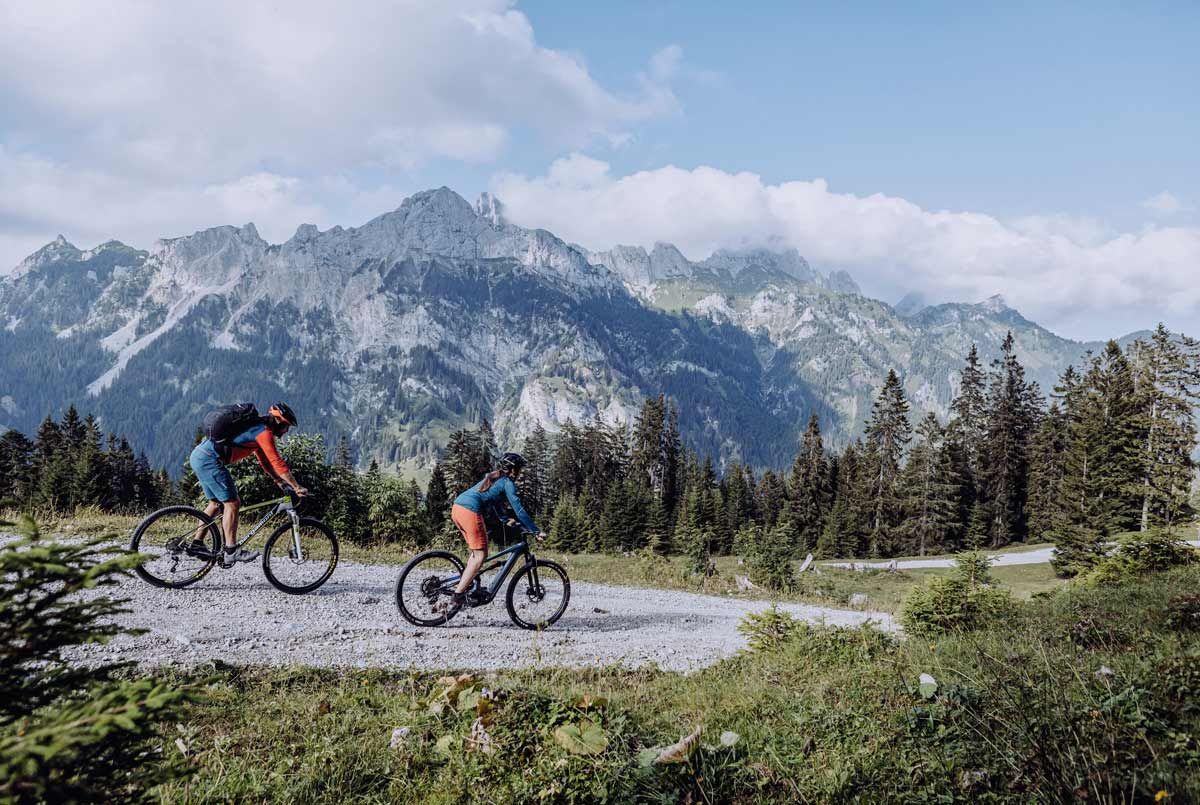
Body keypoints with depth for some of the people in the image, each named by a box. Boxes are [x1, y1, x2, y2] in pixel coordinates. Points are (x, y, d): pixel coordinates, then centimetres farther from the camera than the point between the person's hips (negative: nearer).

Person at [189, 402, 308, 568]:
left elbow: (265, 461, 25)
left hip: (198, 456, 10)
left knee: (216, 503, 19)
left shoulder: (257, 428, 21)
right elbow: (277, 462, -16)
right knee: (232, 503, -7)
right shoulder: (264, 431, -10)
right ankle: (231, 552, -5)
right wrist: (297, 487, -12)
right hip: (209, 460, -10)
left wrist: (280, 481, 20)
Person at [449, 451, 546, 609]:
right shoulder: (508, 483, 2)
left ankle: (468, 588, 19)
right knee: (480, 556, -2)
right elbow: (519, 509, -3)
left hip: (457, 507, 9)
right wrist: (536, 531, 0)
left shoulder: (493, 478, 26)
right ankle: (457, 598, -5)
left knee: (477, 552, 21)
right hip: (470, 511, -9)